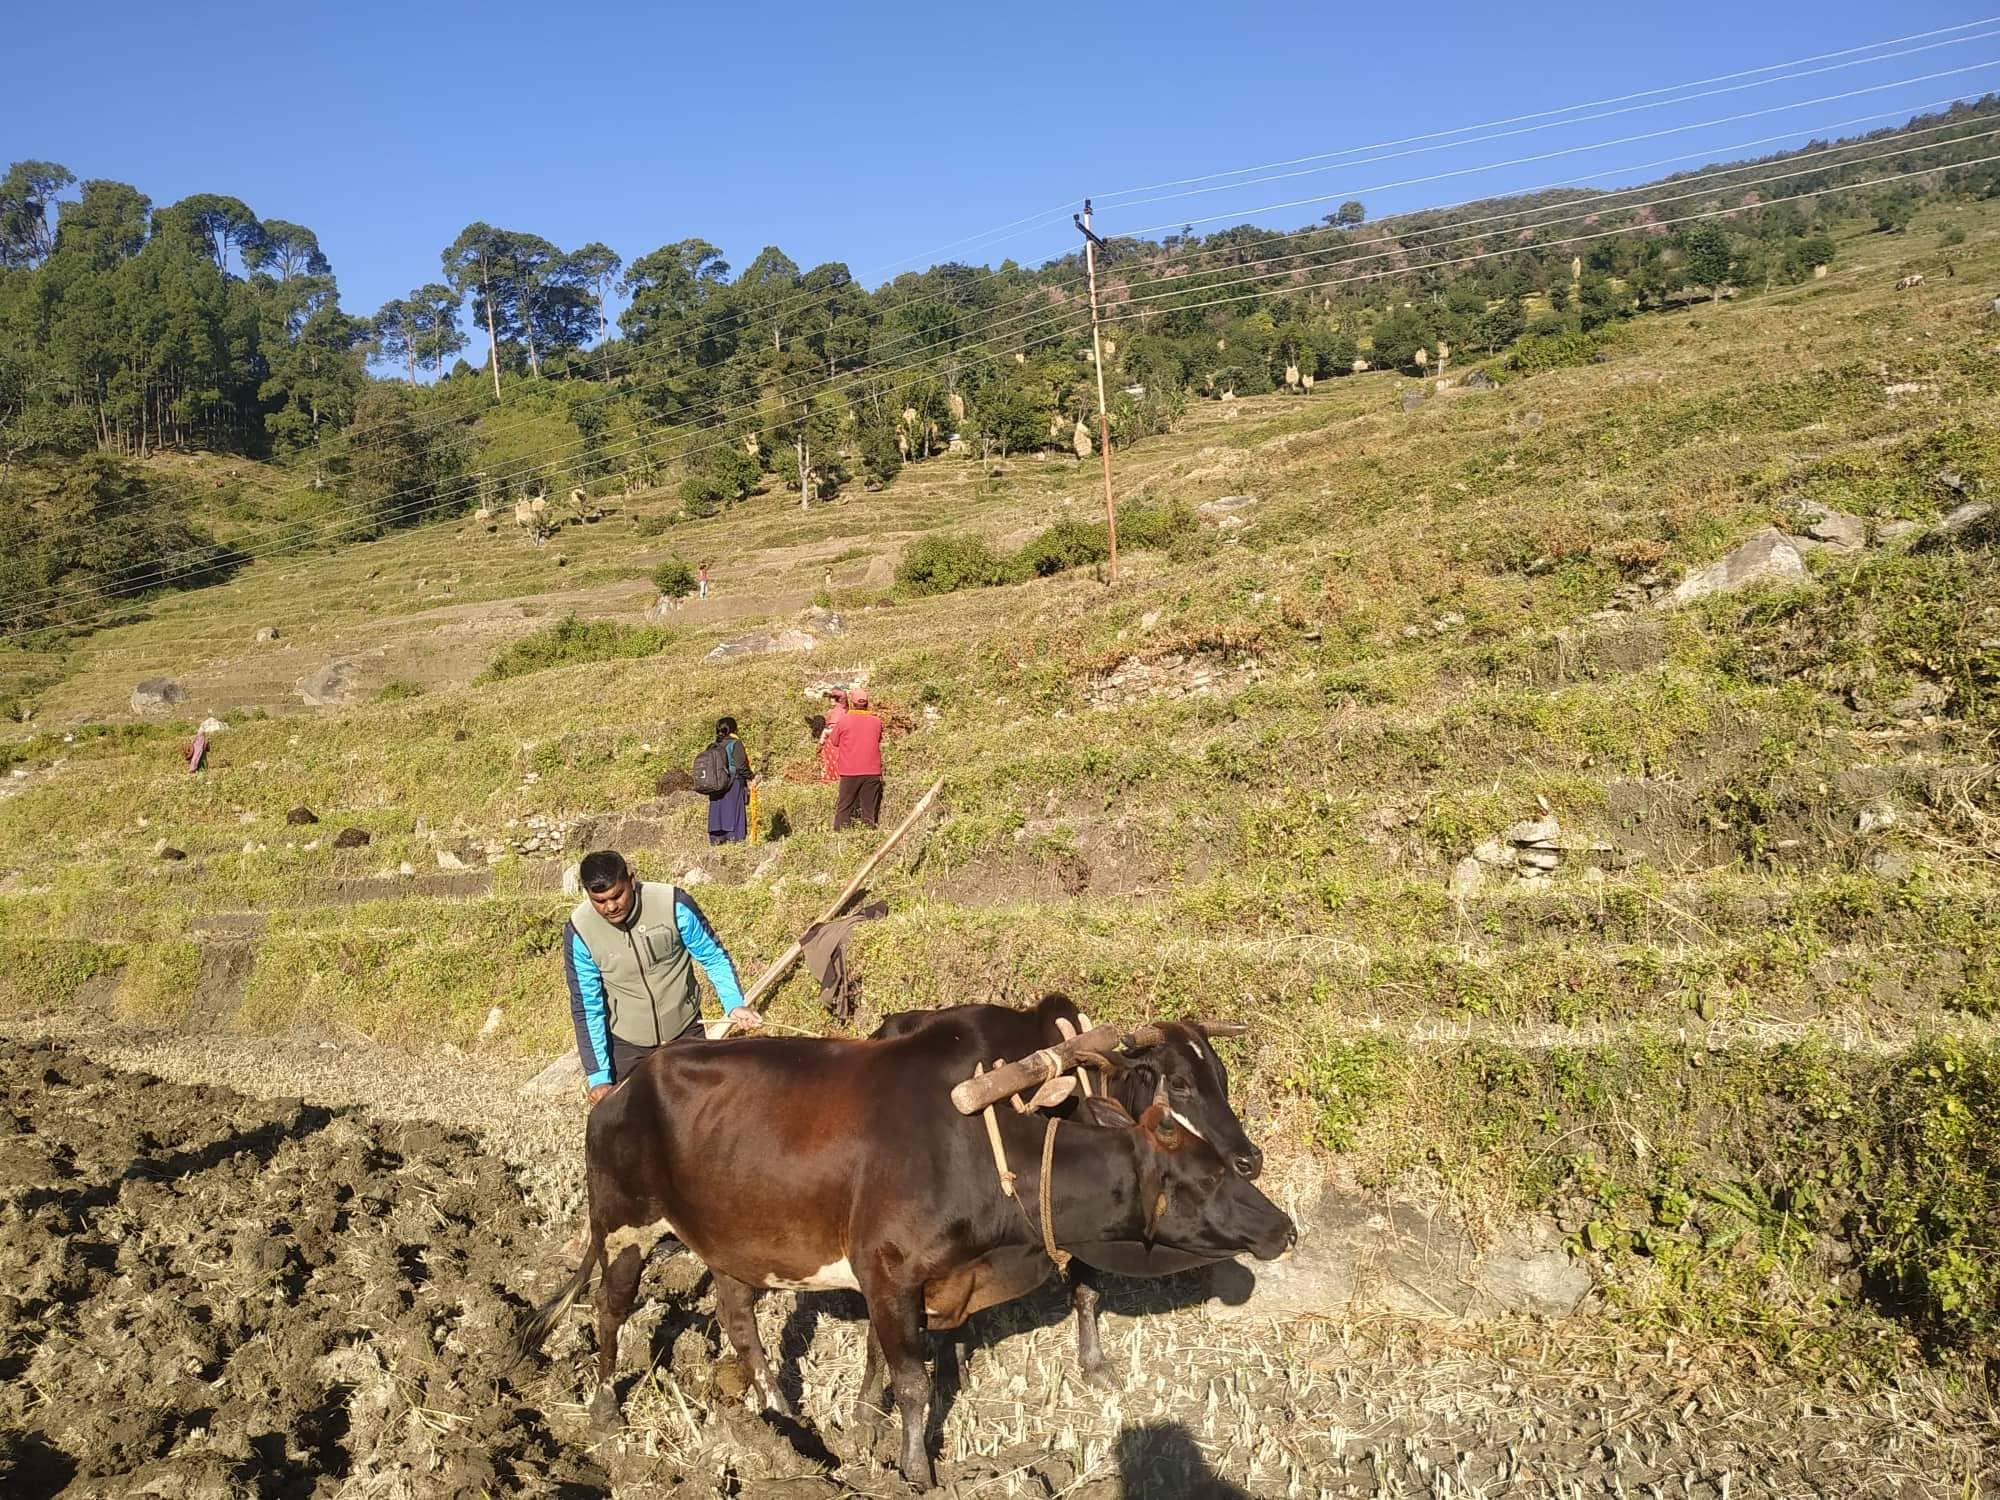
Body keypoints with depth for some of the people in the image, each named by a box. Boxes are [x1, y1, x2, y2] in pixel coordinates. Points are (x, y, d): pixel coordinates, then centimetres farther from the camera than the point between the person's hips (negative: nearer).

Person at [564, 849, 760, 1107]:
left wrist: (734, 1004, -24)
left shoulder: (674, 904, -23)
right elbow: (587, 1007, -12)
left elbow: (714, 957, -9)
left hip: (683, 1030, 0)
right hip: (626, 1042, 0)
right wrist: (598, 1075, -14)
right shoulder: (579, 931, -20)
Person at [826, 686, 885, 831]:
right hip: (872, 772, 2)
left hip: (849, 772, -1)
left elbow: (834, 741, 4)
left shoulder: (844, 720, -6)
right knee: (869, 811, 5)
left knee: (844, 809, 7)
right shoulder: (876, 721, 1)